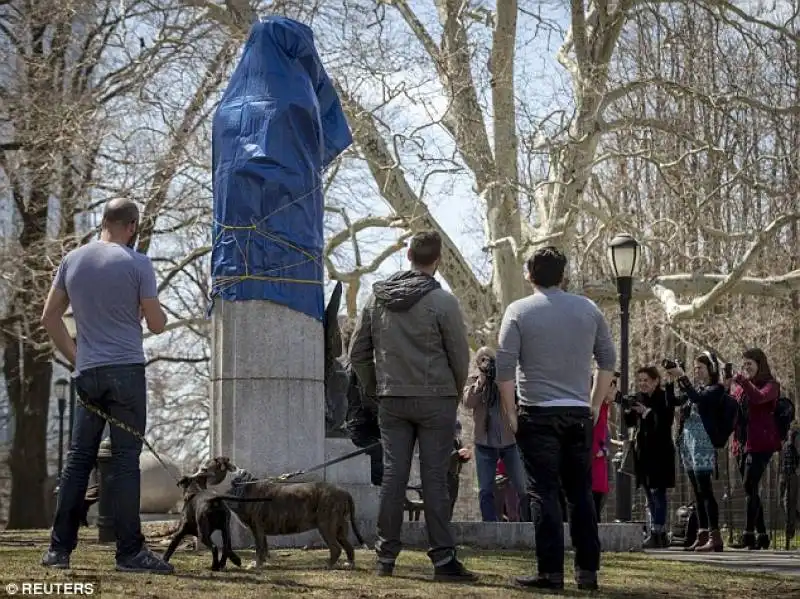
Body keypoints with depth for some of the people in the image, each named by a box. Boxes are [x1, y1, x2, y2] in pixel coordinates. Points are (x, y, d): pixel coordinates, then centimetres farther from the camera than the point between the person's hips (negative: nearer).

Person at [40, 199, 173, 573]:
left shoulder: (72, 260, 8)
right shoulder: (137, 263, -6)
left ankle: (59, 549, 10)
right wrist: (151, 307, 18)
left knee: (79, 458, 10)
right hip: (126, 372, -5)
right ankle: (130, 552, -3)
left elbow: (50, 317, 13)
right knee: (126, 460, -4)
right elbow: (157, 325, -3)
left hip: (87, 374, 5)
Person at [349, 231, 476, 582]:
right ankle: (443, 559, -1)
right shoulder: (442, 301, -9)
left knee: (393, 476, 6)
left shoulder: (377, 298, 5)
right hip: (436, 400, -4)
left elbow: (357, 352, 8)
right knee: (434, 478, -2)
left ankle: (386, 556, 10)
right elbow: (460, 355, -5)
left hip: (391, 401, 4)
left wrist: (374, 389, 16)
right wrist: (455, 391, 11)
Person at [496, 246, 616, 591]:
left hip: (538, 414, -3)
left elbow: (505, 366, -8)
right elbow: (608, 360, 10)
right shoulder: (588, 309, 8)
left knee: (544, 494, -1)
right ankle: (588, 571, 12)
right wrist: (595, 404, 16)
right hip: (580, 414, 4)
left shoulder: (519, 311, -3)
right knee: (581, 494, 10)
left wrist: (509, 411, -2)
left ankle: (551, 572, -3)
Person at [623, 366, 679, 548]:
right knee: (649, 493, 9)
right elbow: (629, 421, 10)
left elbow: (666, 421, -17)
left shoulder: (664, 397, -7)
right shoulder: (639, 398, 12)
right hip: (643, 451, 7)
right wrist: (627, 409, -8)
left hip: (660, 452, -7)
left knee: (657, 491, -10)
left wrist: (647, 412, -24)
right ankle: (660, 534, 14)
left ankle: (657, 533, -10)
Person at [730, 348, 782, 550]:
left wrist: (743, 381, -25)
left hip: (760, 443, -7)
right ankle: (762, 535, 13)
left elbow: (758, 398, -23)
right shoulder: (739, 386, 17)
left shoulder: (770, 385, -2)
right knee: (750, 489, 7)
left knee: (749, 486, -16)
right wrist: (728, 388, 2)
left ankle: (749, 535, -18)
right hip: (742, 442, 7)